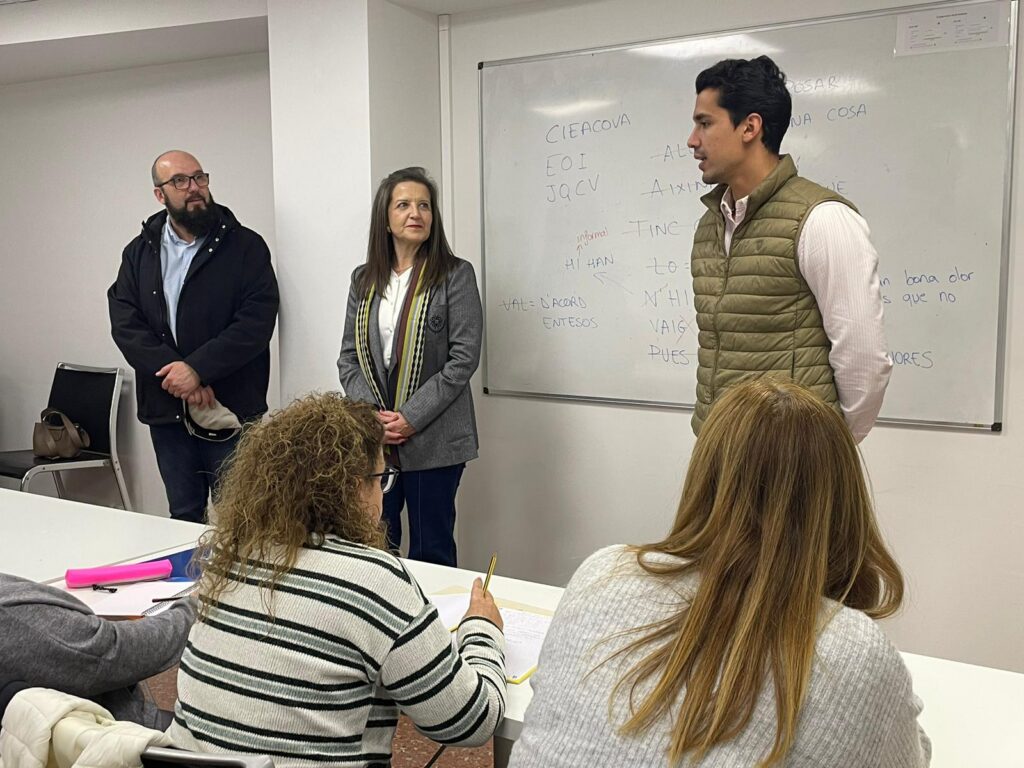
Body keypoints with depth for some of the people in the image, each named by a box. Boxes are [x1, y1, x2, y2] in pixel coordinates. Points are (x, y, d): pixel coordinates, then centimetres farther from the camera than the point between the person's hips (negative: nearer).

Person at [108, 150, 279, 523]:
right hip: (166, 411, 4)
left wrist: (197, 368, -19)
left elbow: (256, 322, -11)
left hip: (232, 410, -3)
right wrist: (175, 374, -14)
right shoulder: (139, 252, 10)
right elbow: (124, 324, 0)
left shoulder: (245, 246, -2)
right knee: (184, 516, 15)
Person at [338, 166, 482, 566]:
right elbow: (348, 357, 10)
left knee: (431, 551, 5)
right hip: (371, 439, 4)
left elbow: (464, 357, -9)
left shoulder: (455, 274, -3)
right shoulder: (363, 279, 11)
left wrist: (411, 417, -13)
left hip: (433, 439, -4)